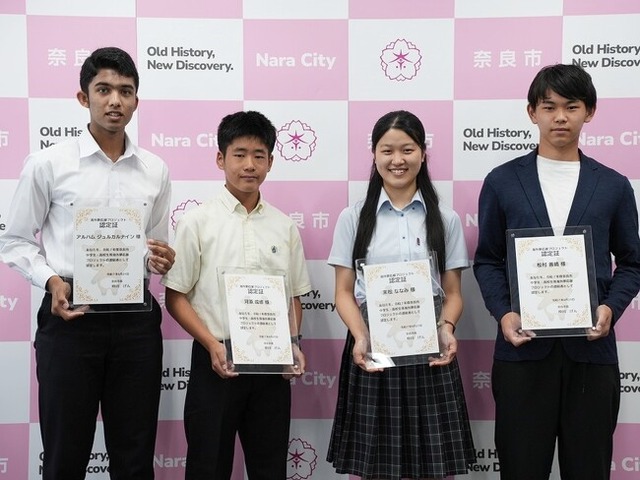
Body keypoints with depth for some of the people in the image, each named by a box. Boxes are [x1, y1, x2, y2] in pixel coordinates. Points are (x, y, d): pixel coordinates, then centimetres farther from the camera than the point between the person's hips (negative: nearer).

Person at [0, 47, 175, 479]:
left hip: (135, 321, 3)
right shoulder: (48, 164, -2)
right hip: (69, 318, -2)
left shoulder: (155, 171, 7)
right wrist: (52, 281, -14)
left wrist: (161, 261, -6)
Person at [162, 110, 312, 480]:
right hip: (216, 362, -3)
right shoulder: (198, 222, -3)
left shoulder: (284, 226, 6)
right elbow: (176, 296, -3)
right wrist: (212, 345, -14)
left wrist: (293, 345, -4)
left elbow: (294, 296, 12)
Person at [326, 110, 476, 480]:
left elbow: (453, 293, 7)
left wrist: (446, 328, -13)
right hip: (371, 350, 0)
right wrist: (360, 337, -14)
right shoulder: (353, 218, 6)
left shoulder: (446, 219, 7)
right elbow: (345, 292, 3)